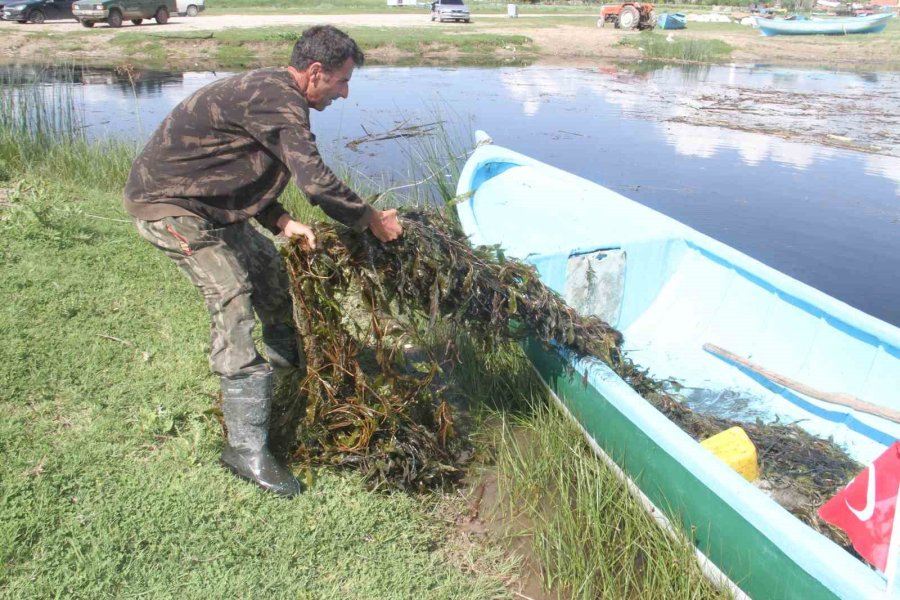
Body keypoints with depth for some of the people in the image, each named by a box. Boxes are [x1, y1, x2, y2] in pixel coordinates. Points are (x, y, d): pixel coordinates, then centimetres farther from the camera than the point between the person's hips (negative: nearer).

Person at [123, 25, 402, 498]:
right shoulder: (277, 101, -22)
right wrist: (370, 220, -17)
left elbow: (243, 173, 14)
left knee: (268, 266, 20)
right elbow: (315, 180, -31)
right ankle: (246, 448, -11)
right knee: (233, 303, -15)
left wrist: (281, 221, 0)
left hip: (203, 201, 10)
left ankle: (288, 357, 44)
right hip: (168, 205, -10)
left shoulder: (270, 93, 11)